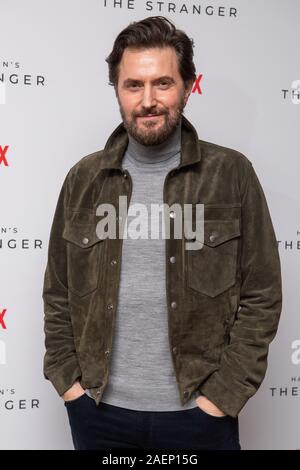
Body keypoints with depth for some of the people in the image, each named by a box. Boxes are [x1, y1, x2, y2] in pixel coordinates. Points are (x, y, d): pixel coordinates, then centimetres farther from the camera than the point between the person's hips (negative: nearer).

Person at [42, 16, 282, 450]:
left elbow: (262, 297, -6)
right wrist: (67, 379, -1)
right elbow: (58, 294, 7)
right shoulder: (83, 179, 1)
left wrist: (222, 394, -9)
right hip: (98, 410, 2)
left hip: (197, 413, -2)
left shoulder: (232, 174, -6)